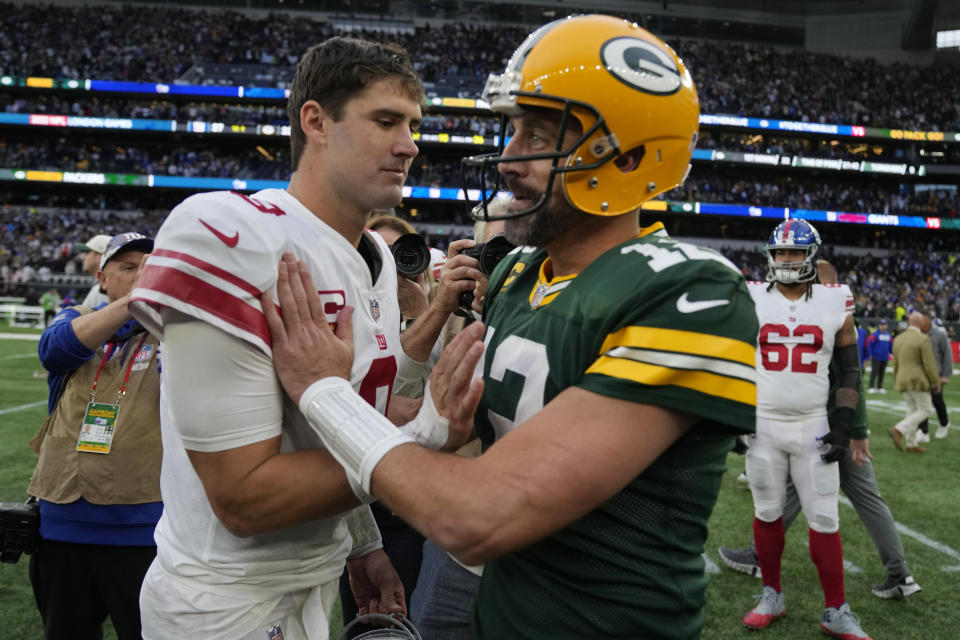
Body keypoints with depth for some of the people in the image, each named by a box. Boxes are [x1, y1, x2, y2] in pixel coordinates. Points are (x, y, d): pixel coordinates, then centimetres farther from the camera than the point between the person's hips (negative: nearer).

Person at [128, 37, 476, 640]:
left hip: (318, 581, 8)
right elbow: (245, 497, -25)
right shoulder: (228, 240, -25)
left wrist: (364, 545, 13)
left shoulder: (378, 259, 3)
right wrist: (427, 435, -25)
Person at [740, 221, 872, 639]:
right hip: (762, 426, 0)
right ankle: (772, 596, 28)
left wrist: (843, 424, -3)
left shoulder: (836, 303, 0)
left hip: (813, 427, 0)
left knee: (825, 519, 3)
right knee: (767, 513, 11)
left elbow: (850, 370, 5)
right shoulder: (751, 300, -1)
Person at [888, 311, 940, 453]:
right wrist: (936, 384, -5)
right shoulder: (923, 339, -14)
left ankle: (911, 444, 13)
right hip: (918, 381, -7)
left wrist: (896, 382, 21)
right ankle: (898, 430, -14)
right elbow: (930, 365, -15)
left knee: (912, 410, 13)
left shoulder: (898, 339, 7)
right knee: (925, 410, 2)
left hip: (903, 381, 7)